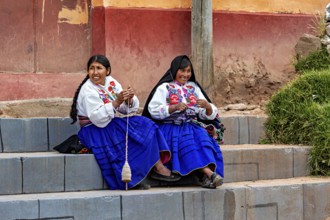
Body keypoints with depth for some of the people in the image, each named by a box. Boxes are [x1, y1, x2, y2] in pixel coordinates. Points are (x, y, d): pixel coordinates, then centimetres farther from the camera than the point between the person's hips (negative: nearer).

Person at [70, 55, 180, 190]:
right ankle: (158, 168, -8)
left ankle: (158, 166, -19)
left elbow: (126, 109, 5)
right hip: (95, 132, -7)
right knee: (142, 133, -18)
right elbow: (98, 118, -25)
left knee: (146, 125, -12)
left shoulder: (111, 82, 6)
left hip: (114, 123, 7)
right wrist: (116, 102, -31)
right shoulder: (88, 91, -15)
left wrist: (129, 99, -18)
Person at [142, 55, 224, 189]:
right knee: (186, 142, -34)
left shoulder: (194, 88, 20)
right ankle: (210, 173, -46)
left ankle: (206, 177, -47)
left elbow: (208, 115, 14)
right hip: (171, 128, -4)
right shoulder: (164, 87, 6)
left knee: (203, 137, -29)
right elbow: (153, 111, -9)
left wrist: (207, 106, -9)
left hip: (191, 127, 4)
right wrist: (174, 107, -21)